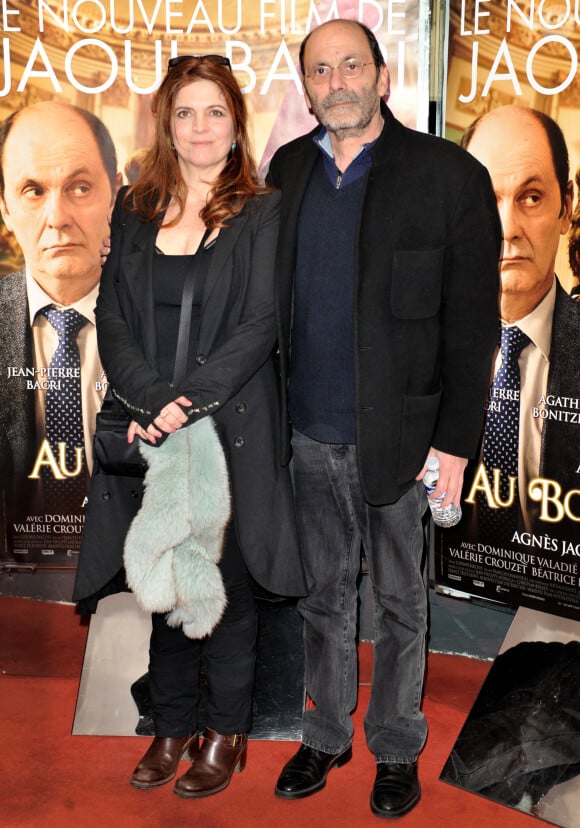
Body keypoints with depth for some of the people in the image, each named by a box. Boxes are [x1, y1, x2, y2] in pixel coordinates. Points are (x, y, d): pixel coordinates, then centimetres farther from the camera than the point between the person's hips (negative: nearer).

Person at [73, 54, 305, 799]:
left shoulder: (263, 214, 0)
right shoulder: (134, 211, 10)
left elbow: (260, 325, -8)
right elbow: (111, 319, 3)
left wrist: (188, 402, -17)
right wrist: (152, 402, -12)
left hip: (230, 430, -3)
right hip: (150, 428, 3)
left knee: (221, 583, 6)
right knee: (160, 579, 11)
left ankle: (227, 733, 23)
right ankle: (172, 725, 27)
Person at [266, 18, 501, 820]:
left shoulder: (449, 175, -8)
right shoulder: (287, 170, 5)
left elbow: (472, 322, -9)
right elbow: (274, 300, 8)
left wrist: (455, 442, -12)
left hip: (401, 439, -3)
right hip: (311, 436, 4)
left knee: (400, 602, 14)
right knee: (326, 595, 18)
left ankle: (397, 747, 34)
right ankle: (326, 735, 37)